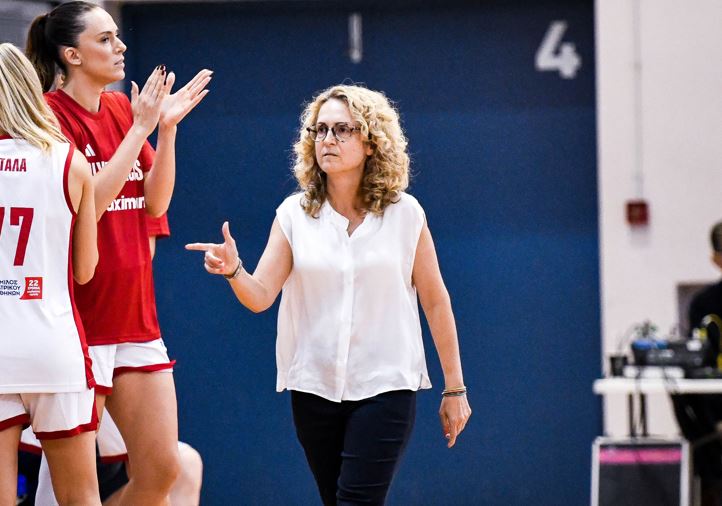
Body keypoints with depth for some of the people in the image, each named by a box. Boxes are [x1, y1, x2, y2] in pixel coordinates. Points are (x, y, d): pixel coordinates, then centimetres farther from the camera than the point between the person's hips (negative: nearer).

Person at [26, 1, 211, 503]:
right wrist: (141, 128, -17)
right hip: (81, 320, -7)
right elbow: (86, 204, -18)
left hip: (135, 315, 7)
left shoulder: (122, 108, 12)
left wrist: (167, 126, -3)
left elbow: (156, 201, 9)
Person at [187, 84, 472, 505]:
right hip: (314, 387, 3)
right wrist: (233, 270, -27)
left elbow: (435, 301, 4)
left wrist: (455, 389, 6)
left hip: (386, 387, -3)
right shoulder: (295, 214, 2)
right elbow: (260, 296, -4)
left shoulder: (404, 214, -2)